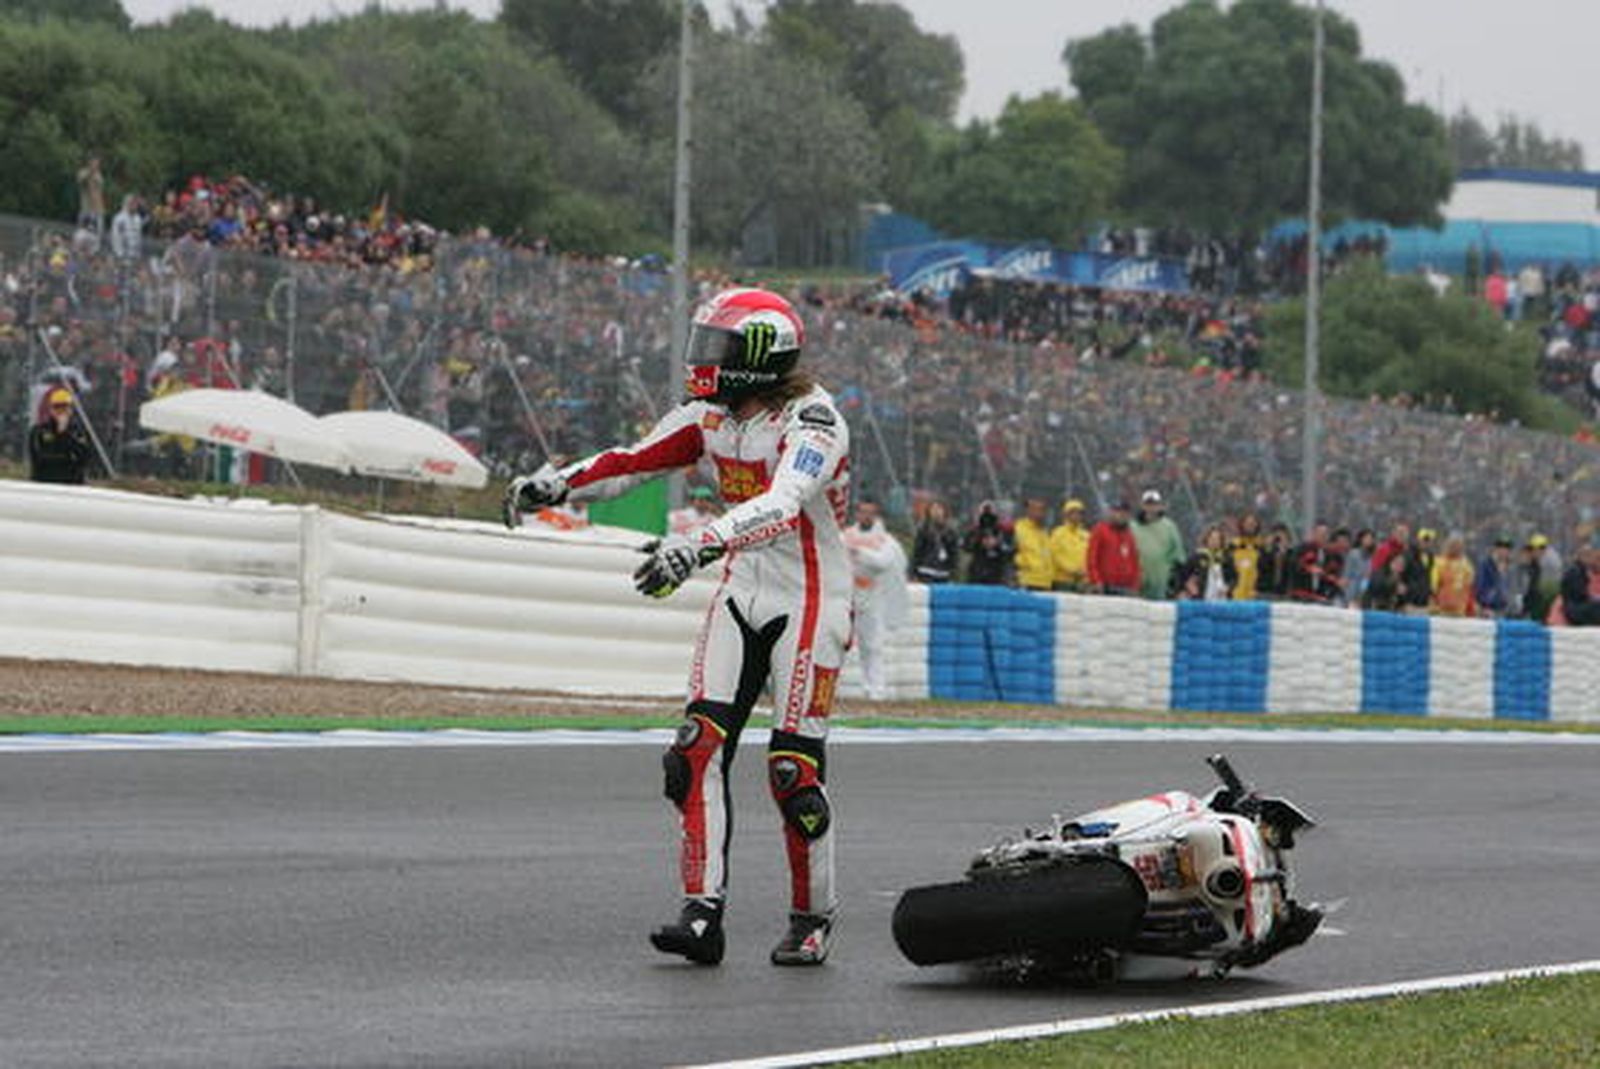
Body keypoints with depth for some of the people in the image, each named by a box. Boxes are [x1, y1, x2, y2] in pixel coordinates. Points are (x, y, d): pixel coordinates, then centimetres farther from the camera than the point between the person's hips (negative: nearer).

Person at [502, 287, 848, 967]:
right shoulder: (711, 414, 4)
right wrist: (556, 485, -9)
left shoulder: (812, 422, -21)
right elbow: (635, 462, 8)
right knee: (698, 750, -8)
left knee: (793, 769, -7)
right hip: (742, 596, 7)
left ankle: (813, 921, 11)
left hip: (811, 603, -7)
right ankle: (702, 913, -9)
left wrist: (698, 545, -50)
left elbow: (781, 506, -37)